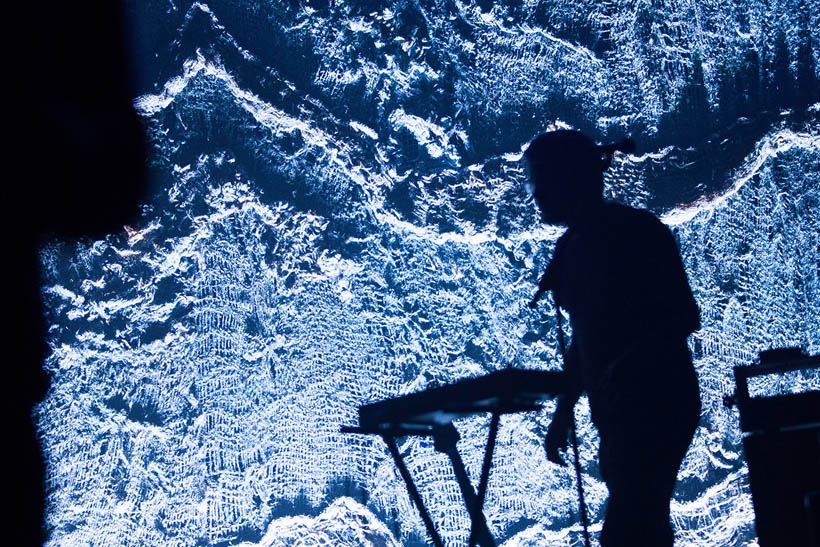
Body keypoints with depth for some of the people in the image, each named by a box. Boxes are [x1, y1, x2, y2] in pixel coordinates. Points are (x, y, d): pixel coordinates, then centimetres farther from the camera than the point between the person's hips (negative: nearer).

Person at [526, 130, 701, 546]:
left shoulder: (638, 231, -12)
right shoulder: (569, 250, 10)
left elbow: (685, 317, -15)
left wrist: (624, 367, -30)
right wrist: (563, 412, 14)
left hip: (658, 403, -8)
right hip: (613, 412, 8)